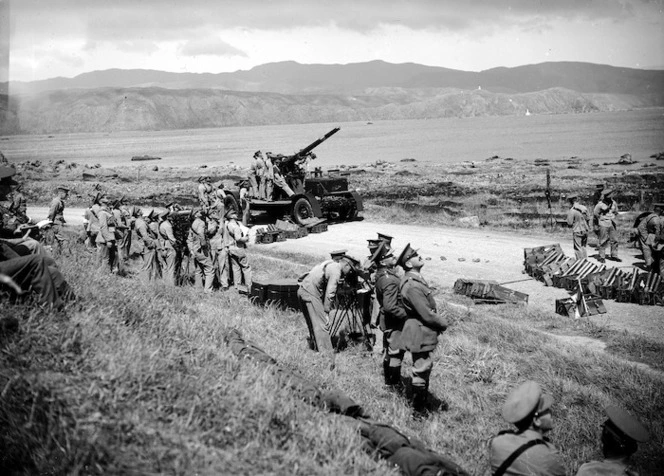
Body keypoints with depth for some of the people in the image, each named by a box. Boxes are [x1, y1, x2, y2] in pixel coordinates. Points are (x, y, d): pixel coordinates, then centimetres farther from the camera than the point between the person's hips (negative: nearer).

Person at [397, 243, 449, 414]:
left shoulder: (417, 279, 8)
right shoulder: (412, 286, -25)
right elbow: (426, 314, -23)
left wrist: (440, 320, 2)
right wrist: (443, 323, -8)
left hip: (423, 332, 10)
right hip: (420, 335, -10)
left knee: (423, 368, 21)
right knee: (421, 370, 0)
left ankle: (419, 402, 35)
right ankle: (419, 411, 12)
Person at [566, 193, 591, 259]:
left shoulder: (572, 211, -19)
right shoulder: (584, 208, 0)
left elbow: (570, 223, -17)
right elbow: (588, 218, 8)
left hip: (577, 231, -6)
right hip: (585, 231, 6)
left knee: (578, 249, 3)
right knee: (583, 248, 19)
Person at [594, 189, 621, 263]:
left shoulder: (613, 202, 5)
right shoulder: (600, 204, -12)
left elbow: (616, 212, 21)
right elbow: (595, 213, -4)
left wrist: (613, 218, 10)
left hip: (612, 224, 6)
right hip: (603, 225, -6)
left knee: (614, 240, 5)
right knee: (603, 241, -3)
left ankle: (614, 256, 14)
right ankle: (601, 257, 3)